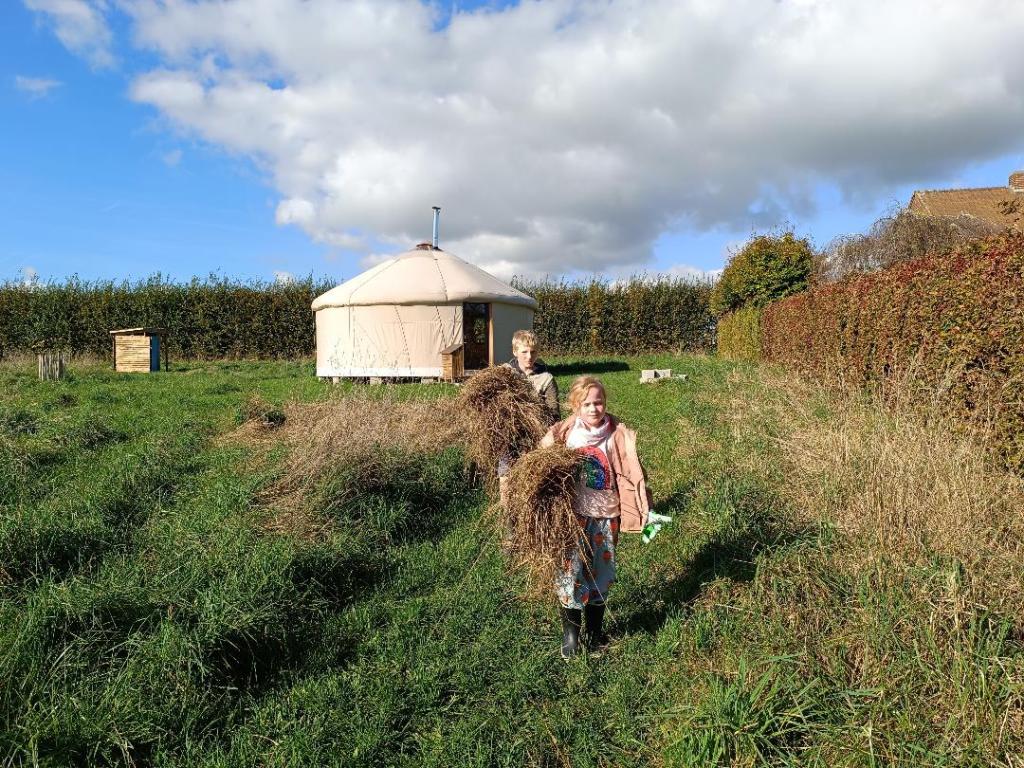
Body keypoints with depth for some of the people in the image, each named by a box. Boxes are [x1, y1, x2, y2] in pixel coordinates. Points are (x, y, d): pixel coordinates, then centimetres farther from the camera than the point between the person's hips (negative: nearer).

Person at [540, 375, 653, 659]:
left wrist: (646, 511, -12)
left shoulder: (619, 435, -5)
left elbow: (633, 474, -6)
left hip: (606, 515, 1)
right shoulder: (563, 433, -6)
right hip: (572, 514, -1)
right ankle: (570, 633, 19)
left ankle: (595, 631, 32)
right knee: (569, 571, -1)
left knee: (600, 573, 12)